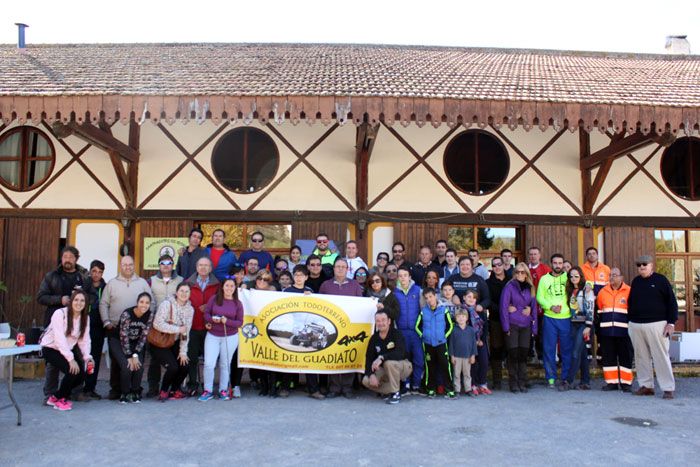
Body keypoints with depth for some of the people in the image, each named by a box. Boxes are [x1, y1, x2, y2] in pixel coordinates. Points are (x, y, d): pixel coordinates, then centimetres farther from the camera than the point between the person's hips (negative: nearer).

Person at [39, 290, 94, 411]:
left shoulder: (85, 318, 2)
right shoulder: (60, 314, -18)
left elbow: (85, 340, -1)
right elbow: (59, 339, -25)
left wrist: (87, 356, -18)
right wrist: (70, 358, -30)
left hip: (68, 349, 7)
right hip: (51, 348, -7)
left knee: (81, 375, -10)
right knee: (72, 371, -26)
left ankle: (55, 397, 14)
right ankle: (58, 399, 0)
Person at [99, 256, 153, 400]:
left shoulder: (142, 282, 10)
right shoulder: (112, 283, 10)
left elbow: (151, 303, 9)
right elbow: (103, 304, 9)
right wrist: (106, 322, -2)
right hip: (115, 328, 0)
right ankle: (115, 389, 10)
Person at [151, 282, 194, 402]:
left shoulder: (190, 309, 2)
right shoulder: (167, 304, -14)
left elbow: (186, 332, 4)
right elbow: (157, 324, -25)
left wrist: (183, 352, -1)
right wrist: (178, 329, -23)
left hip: (175, 343, 6)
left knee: (185, 365, -9)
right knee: (173, 367, -20)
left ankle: (174, 390, 16)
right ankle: (163, 391, 7)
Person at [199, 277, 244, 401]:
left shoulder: (238, 303, 0)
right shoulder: (214, 299, 0)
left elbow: (240, 322, -2)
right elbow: (206, 313, 3)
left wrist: (227, 321, -19)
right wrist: (212, 319, -18)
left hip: (230, 337, 0)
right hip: (212, 336, 0)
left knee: (225, 364, 8)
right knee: (209, 364, -6)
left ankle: (223, 390, 22)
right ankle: (208, 391, 10)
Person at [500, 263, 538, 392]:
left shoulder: (530, 288, 12)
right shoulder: (509, 287, -3)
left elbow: (534, 307, 15)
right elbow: (503, 307, -6)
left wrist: (534, 328, 9)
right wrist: (506, 327, -11)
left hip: (525, 325, 4)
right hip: (512, 324, -4)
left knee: (523, 353, 4)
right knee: (513, 354, -3)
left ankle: (522, 382, 14)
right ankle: (513, 383, 7)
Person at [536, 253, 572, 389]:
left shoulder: (568, 277, 8)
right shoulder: (544, 279, 8)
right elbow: (539, 297, 3)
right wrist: (551, 306, -11)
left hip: (566, 318, 0)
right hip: (549, 318, 0)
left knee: (567, 349, 4)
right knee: (549, 349, 1)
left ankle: (566, 378, 15)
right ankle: (551, 379, 10)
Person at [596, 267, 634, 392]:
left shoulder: (629, 291, 1)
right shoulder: (602, 292, 11)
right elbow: (598, 311, 19)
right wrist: (598, 326, 15)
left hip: (623, 331, -3)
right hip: (606, 331, 3)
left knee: (625, 357, 2)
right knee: (608, 357, 6)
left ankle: (626, 383, 14)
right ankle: (611, 382, 15)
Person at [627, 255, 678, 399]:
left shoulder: (661, 279, 2)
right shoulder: (636, 281, 16)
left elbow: (672, 302, 0)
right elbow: (630, 302, 22)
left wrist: (671, 322, -7)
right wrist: (630, 320, 15)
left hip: (656, 324, -5)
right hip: (636, 325, 5)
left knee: (661, 356, -6)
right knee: (641, 357, 6)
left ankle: (668, 388, 0)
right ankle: (646, 386, 14)